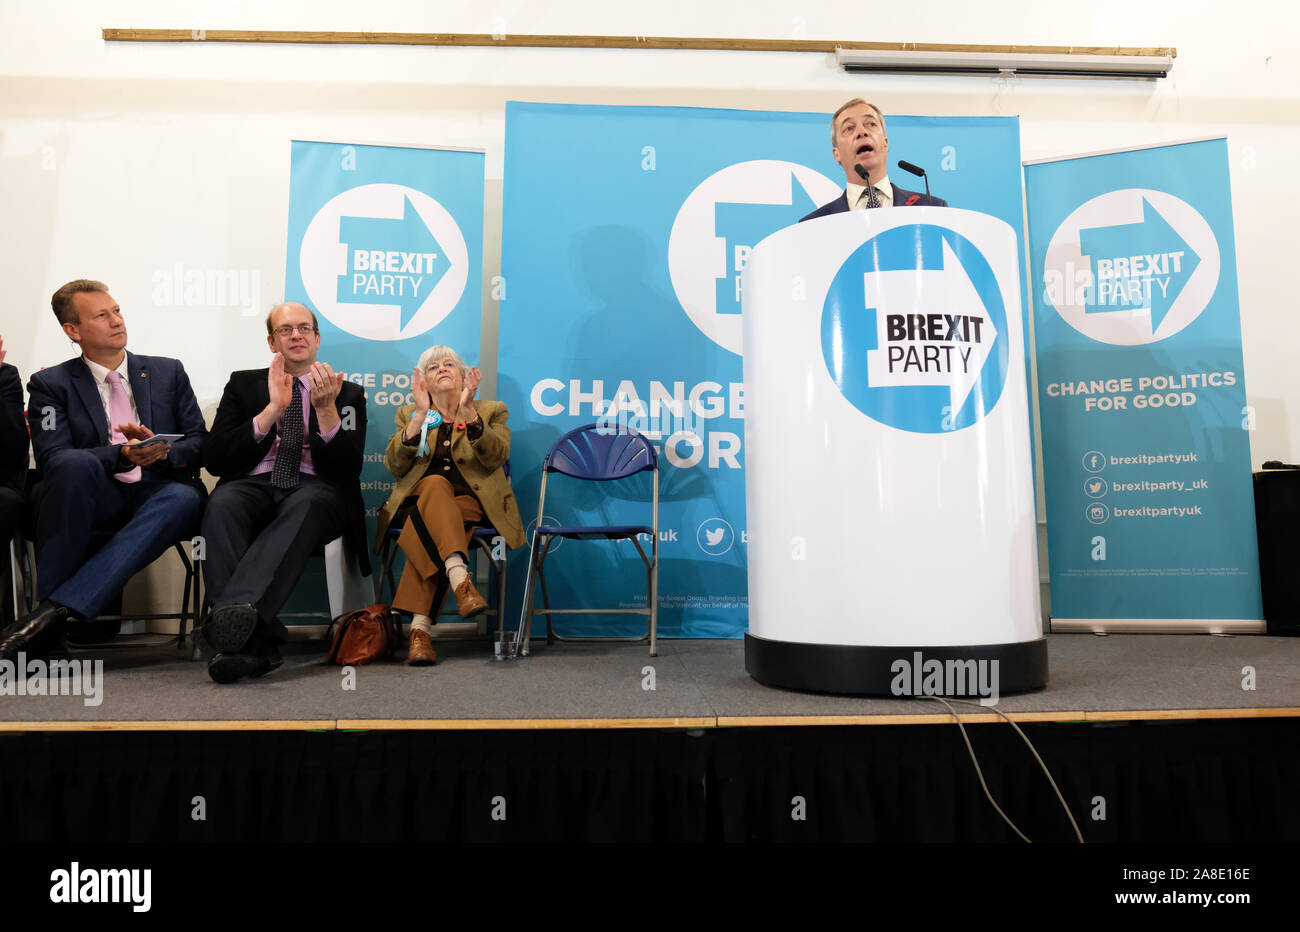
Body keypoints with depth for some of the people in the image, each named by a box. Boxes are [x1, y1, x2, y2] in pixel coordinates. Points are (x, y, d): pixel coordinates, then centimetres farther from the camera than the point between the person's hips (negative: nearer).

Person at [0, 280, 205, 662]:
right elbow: (51, 458, -4)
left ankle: (55, 610, -41)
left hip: (154, 496, 1)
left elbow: (199, 443, 12)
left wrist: (164, 452, -12)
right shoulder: (50, 384, 11)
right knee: (76, 464, -36)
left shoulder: (168, 372, 17)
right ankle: (50, 630, -32)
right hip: (90, 501, -1)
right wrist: (123, 455, -21)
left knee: (184, 497, -35)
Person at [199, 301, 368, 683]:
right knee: (222, 504, -34)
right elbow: (215, 460, 5)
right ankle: (255, 641, -45)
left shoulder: (348, 393, 18)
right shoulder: (243, 384, 20)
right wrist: (273, 410, -6)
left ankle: (235, 608, -57)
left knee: (307, 504, -38)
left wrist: (326, 408, -11)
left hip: (315, 490, -1)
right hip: (253, 485, 2)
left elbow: (348, 470, 4)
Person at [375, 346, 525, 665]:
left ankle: (419, 627, -41)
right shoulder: (409, 415, 21)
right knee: (435, 483, -36)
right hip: (419, 501, 1)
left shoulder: (492, 411, 16)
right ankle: (461, 582, -53)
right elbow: (395, 466, 1)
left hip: (473, 503, -1)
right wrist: (421, 415, -11)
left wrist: (469, 411, -19)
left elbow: (496, 458, -6)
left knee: (426, 527, -34)